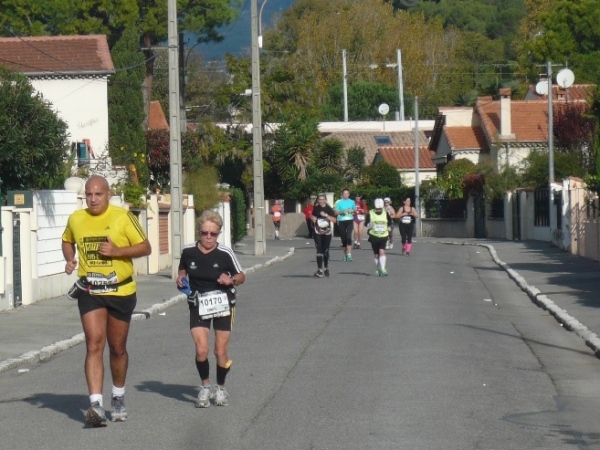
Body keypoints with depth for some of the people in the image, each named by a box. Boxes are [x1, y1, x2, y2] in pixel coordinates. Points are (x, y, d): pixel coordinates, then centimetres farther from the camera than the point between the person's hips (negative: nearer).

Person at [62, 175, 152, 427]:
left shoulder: (123, 217, -7)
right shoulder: (75, 219, 3)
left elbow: (145, 247, -5)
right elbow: (67, 241, 23)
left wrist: (117, 251, -19)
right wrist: (69, 259, 3)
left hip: (121, 291, -1)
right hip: (89, 292, 1)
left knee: (117, 348, 12)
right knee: (94, 345, -14)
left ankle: (118, 398, 34)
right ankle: (96, 405, -20)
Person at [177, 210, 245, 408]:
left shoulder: (225, 253, -10)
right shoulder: (188, 252, -4)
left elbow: (241, 276, 2)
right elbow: (182, 271, 16)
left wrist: (231, 280, -19)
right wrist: (181, 280, -5)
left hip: (222, 304, -1)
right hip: (198, 305, 1)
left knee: (221, 352, 4)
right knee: (201, 350, -13)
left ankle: (220, 388, 29)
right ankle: (205, 386, 12)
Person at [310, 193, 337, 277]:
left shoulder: (329, 209, -3)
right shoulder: (316, 208, 1)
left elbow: (334, 220, -10)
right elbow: (312, 216, 20)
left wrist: (326, 215, -20)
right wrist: (313, 218, -2)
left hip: (327, 232, 0)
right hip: (318, 232, 0)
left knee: (326, 251, 7)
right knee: (319, 250, -10)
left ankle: (327, 269, 21)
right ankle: (319, 270, -12)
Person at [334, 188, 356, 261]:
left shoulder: (352, 202, 8)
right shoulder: (339, 202, 3)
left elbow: (355, 210, 19)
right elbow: (336, 212, 3)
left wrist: (352, 211, -3)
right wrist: (342, 212, -14)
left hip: (350, 221, -1)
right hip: (341, 221, 1)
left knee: (349, 237, -18)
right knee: (343, 238, 6)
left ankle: (349, 254, -22)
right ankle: (345, 254, 22)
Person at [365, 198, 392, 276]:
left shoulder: (386, 213, 4)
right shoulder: (370, 214, -1)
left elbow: (390, 223, 17)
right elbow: (366, 224, 3)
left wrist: (389, 228, 1)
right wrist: (369, 225, -17)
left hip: (383, 236, 0)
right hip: (374, 236, 0)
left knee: (382, 251, -17)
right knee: (376, 254, 6)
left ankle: (383, 269, -16)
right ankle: (377, 269, 23)